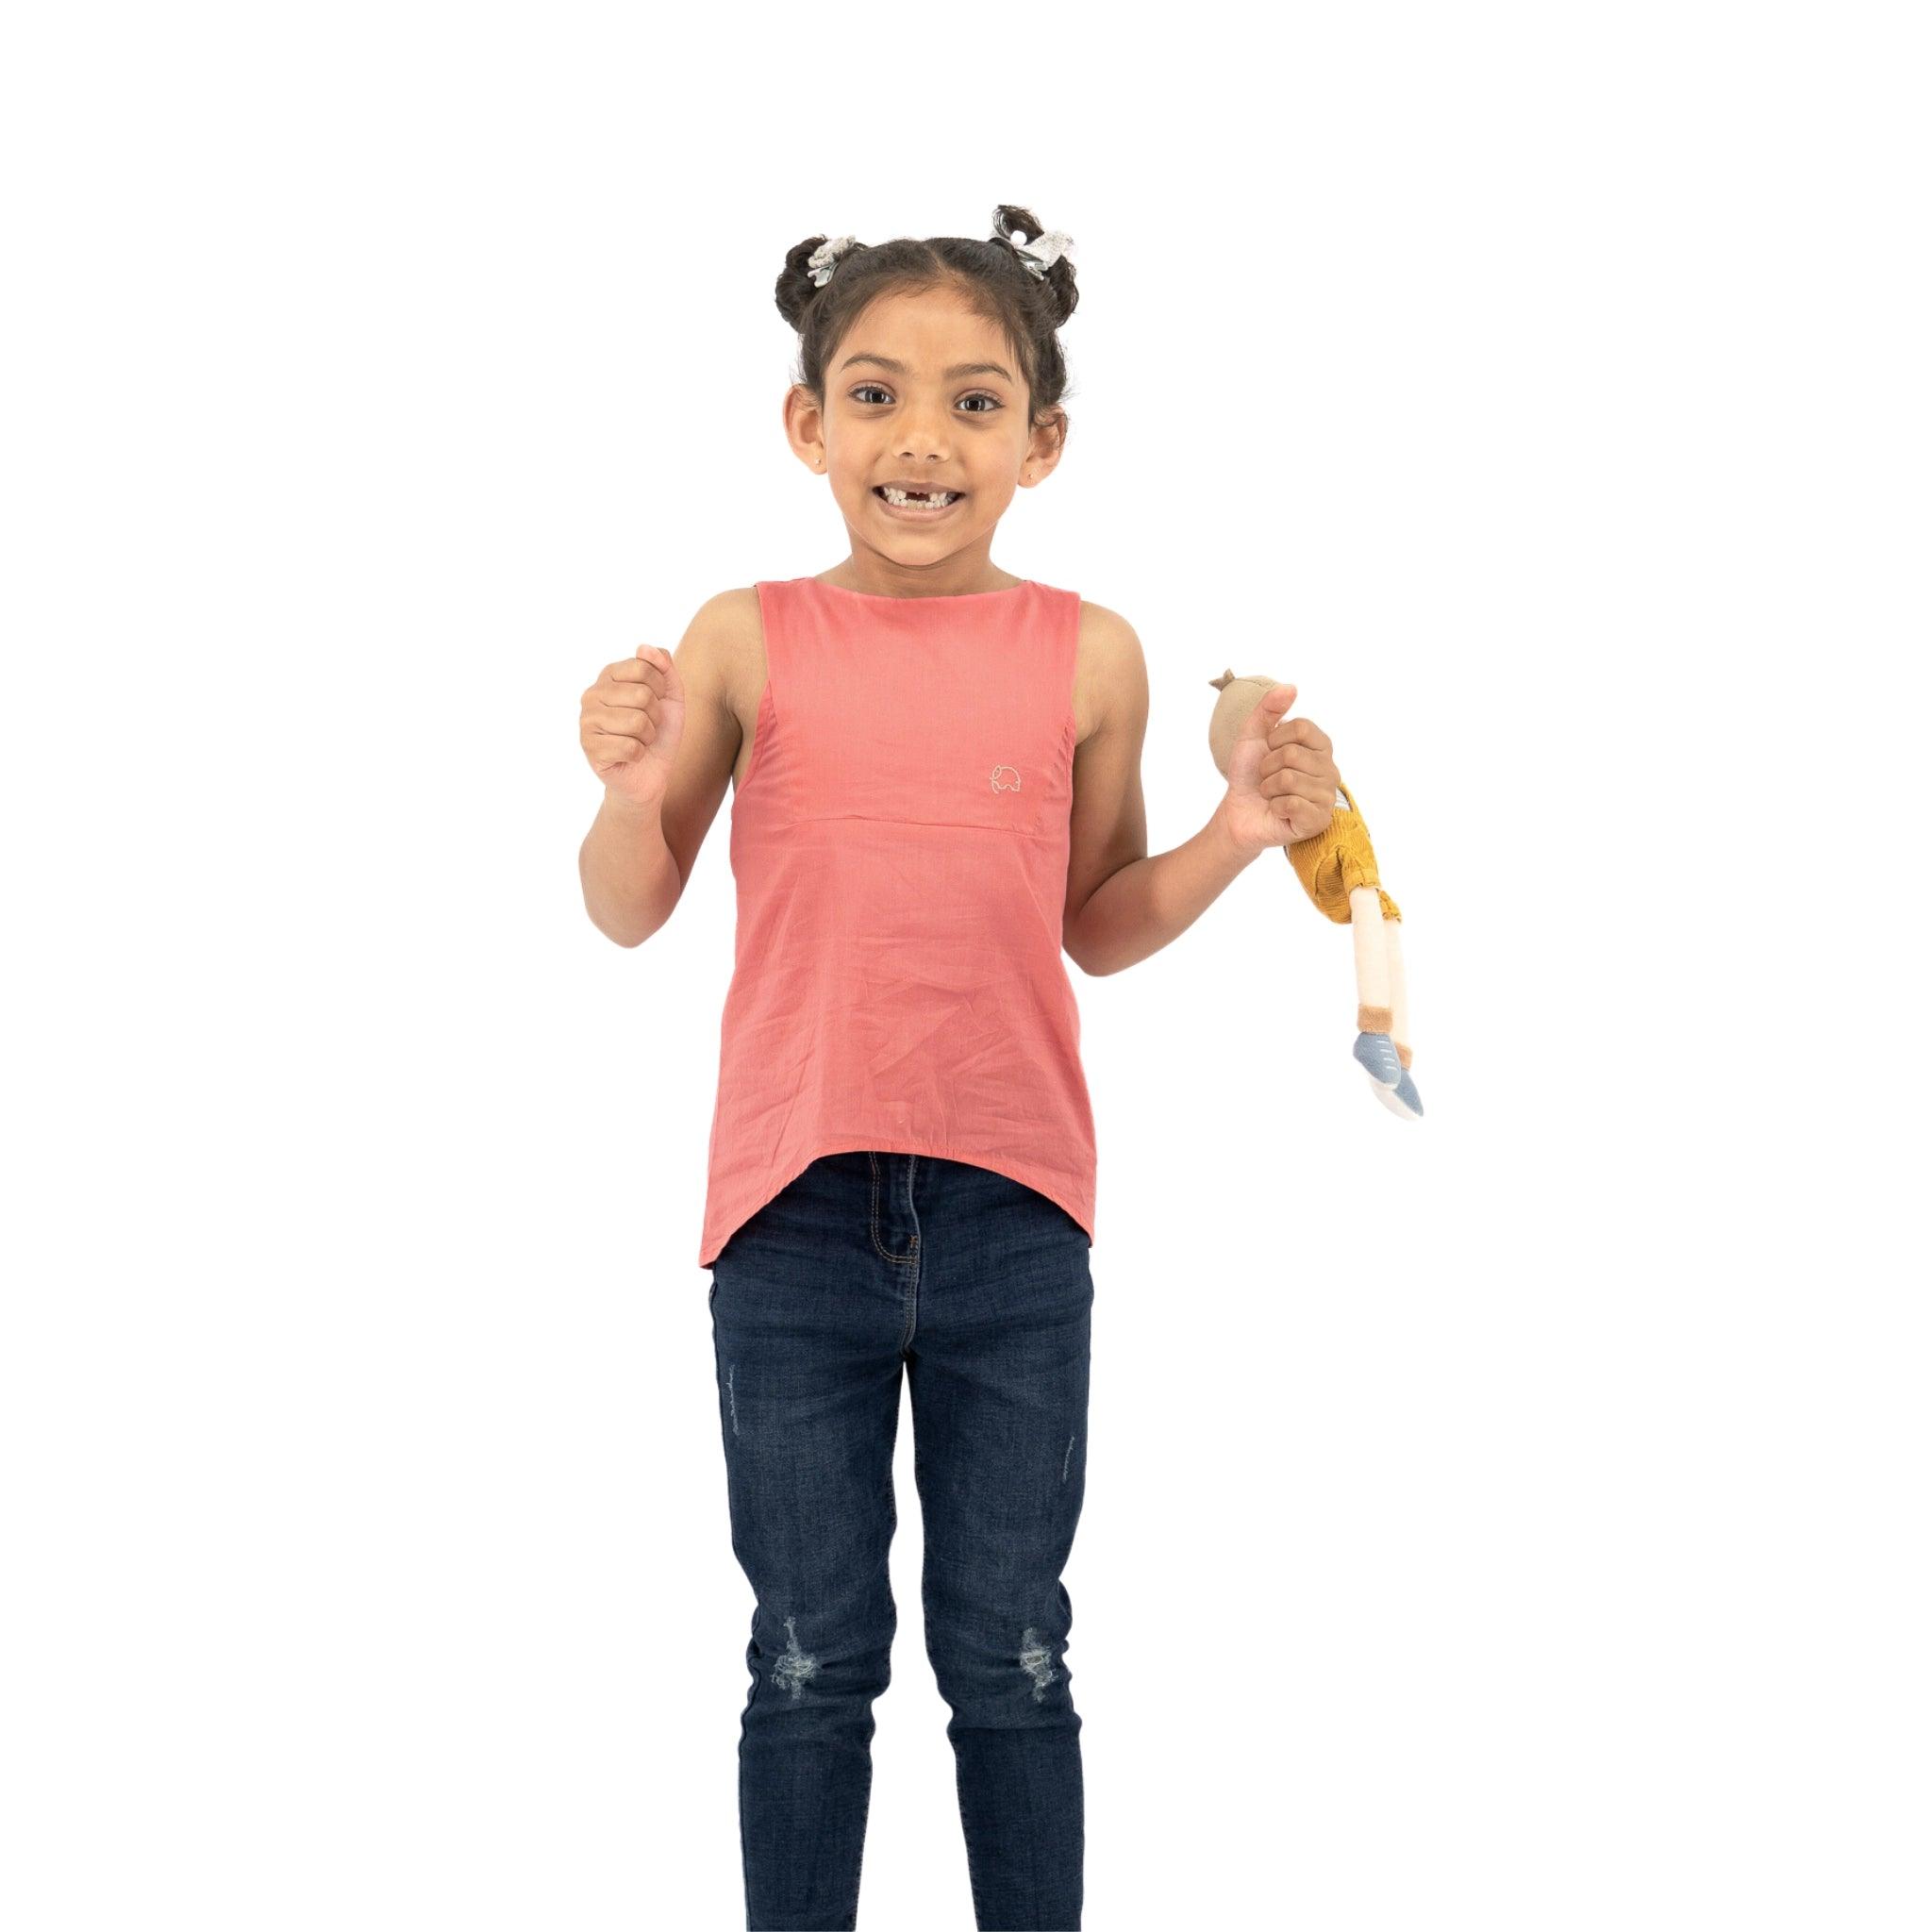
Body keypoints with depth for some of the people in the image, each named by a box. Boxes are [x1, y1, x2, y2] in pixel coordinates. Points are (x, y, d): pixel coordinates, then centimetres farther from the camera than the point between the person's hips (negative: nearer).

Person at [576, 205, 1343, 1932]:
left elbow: (1096, 925, 9)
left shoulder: (1088, 656, -1)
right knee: (811, 1661, 11)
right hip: (794, 1213, 0)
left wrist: (1237, 837, -6)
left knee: (1011, 1657, 12)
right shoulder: (745, 644, -3)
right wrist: (630, 786, -17)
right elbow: (628, 913, 3)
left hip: (1013, 1213, 1)